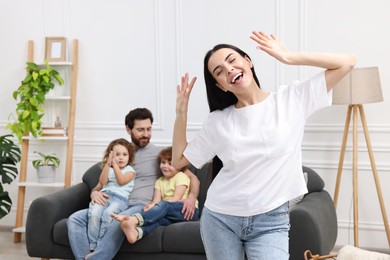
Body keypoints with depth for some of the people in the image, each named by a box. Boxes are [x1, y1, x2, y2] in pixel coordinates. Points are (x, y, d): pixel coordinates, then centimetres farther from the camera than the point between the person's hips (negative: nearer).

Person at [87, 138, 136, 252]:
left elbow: (121, 181, -3)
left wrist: (115, 165, -2)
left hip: (120, 198, -3)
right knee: (94, 213, -30)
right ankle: (92, 247, -24)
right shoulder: (108, 169, 25)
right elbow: (102, 182, 6)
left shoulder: (129, 170, 16)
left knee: (108, 213, -37)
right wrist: (108, 164, -1)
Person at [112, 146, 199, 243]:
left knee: (164, 205, -33)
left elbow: (176, 199, -9)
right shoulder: (160, 181, 21)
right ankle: (137, 232, -62)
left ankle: (135, 219, -57)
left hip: (189, 210, -4)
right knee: (160, 218, -31)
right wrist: (151, 206, -21)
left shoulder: (181, 177, 4)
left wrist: (153, 206, -20)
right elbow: (156, 200, 5)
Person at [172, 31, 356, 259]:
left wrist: (287, 57, -9)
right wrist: (181, 112, -1)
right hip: (220, 219, 2)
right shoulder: (218, 121, 1)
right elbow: (179, 160, 7)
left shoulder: (292, 98, -3)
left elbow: (347, 62, -7)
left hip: (270, 222, -2)